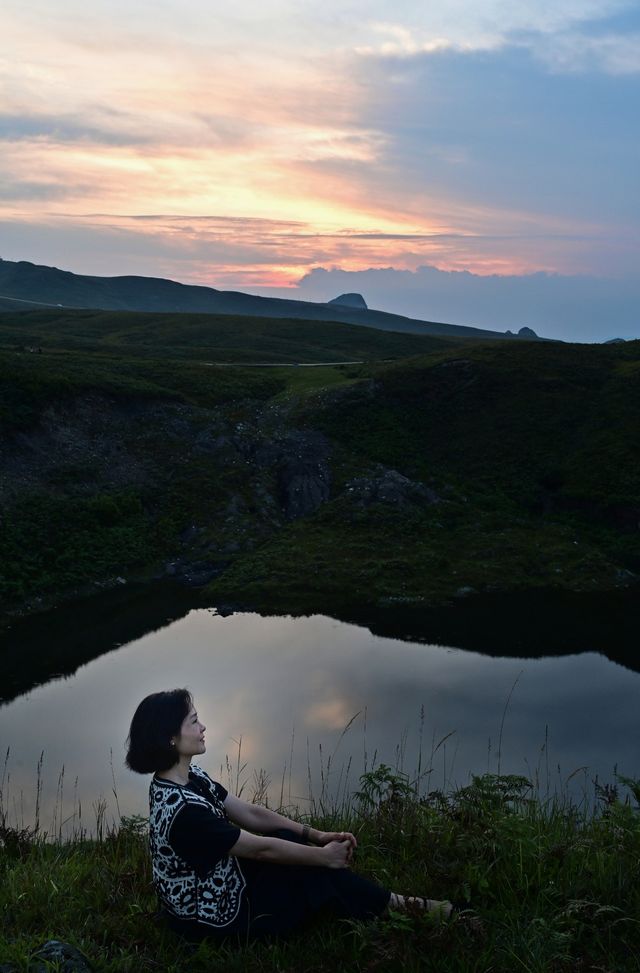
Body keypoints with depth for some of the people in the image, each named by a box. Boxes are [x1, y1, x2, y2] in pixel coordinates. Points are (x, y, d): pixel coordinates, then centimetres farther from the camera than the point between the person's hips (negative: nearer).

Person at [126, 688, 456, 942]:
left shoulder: (189, 777, -3)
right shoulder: (183, 809, -33)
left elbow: (250, 813, 1)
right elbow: (261, 848, -24)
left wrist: (316, 835, -4)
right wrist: (323, 855, -11)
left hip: (216, 888, 8)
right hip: (216, 919, -8)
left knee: (293, 840, 3)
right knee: (319, 869, -3)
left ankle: (387, 901, 12)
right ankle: (391, 906, 18)